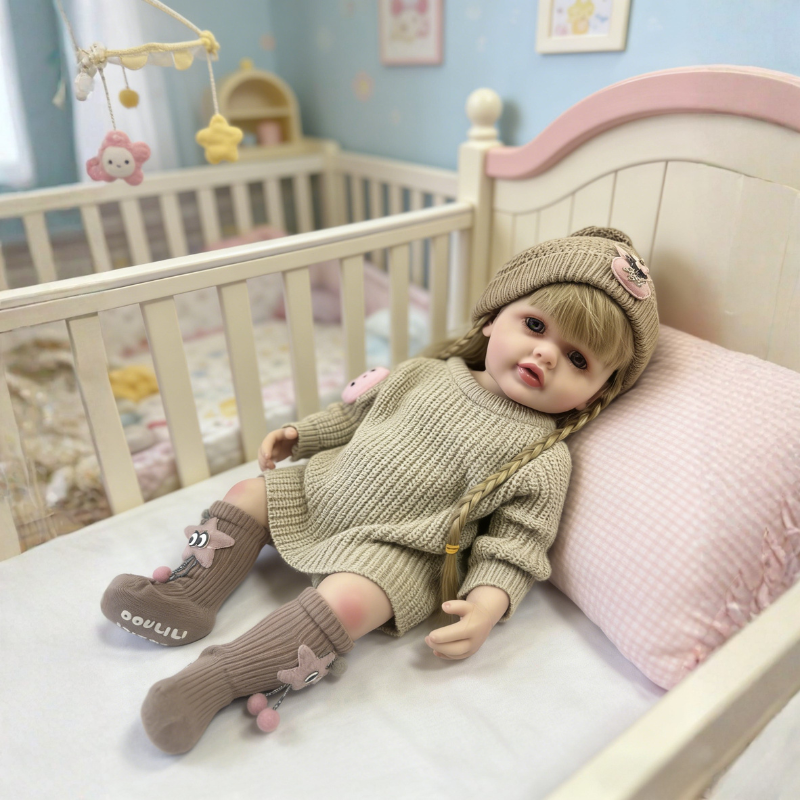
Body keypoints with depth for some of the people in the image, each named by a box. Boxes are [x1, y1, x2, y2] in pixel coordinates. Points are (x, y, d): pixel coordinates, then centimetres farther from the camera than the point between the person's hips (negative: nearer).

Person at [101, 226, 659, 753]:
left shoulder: (543, 460, -12)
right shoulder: (429, 373, 0)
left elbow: (514, 543, -11)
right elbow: (358, 412, 13)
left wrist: (489, 600, -26)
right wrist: (300, 434, 13)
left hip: (396, 548, -6)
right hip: (328, 488, 6)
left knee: (345, 602, -31)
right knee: (248, 495, 7)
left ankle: (214, 680, -22)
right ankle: (187, 595, 10)